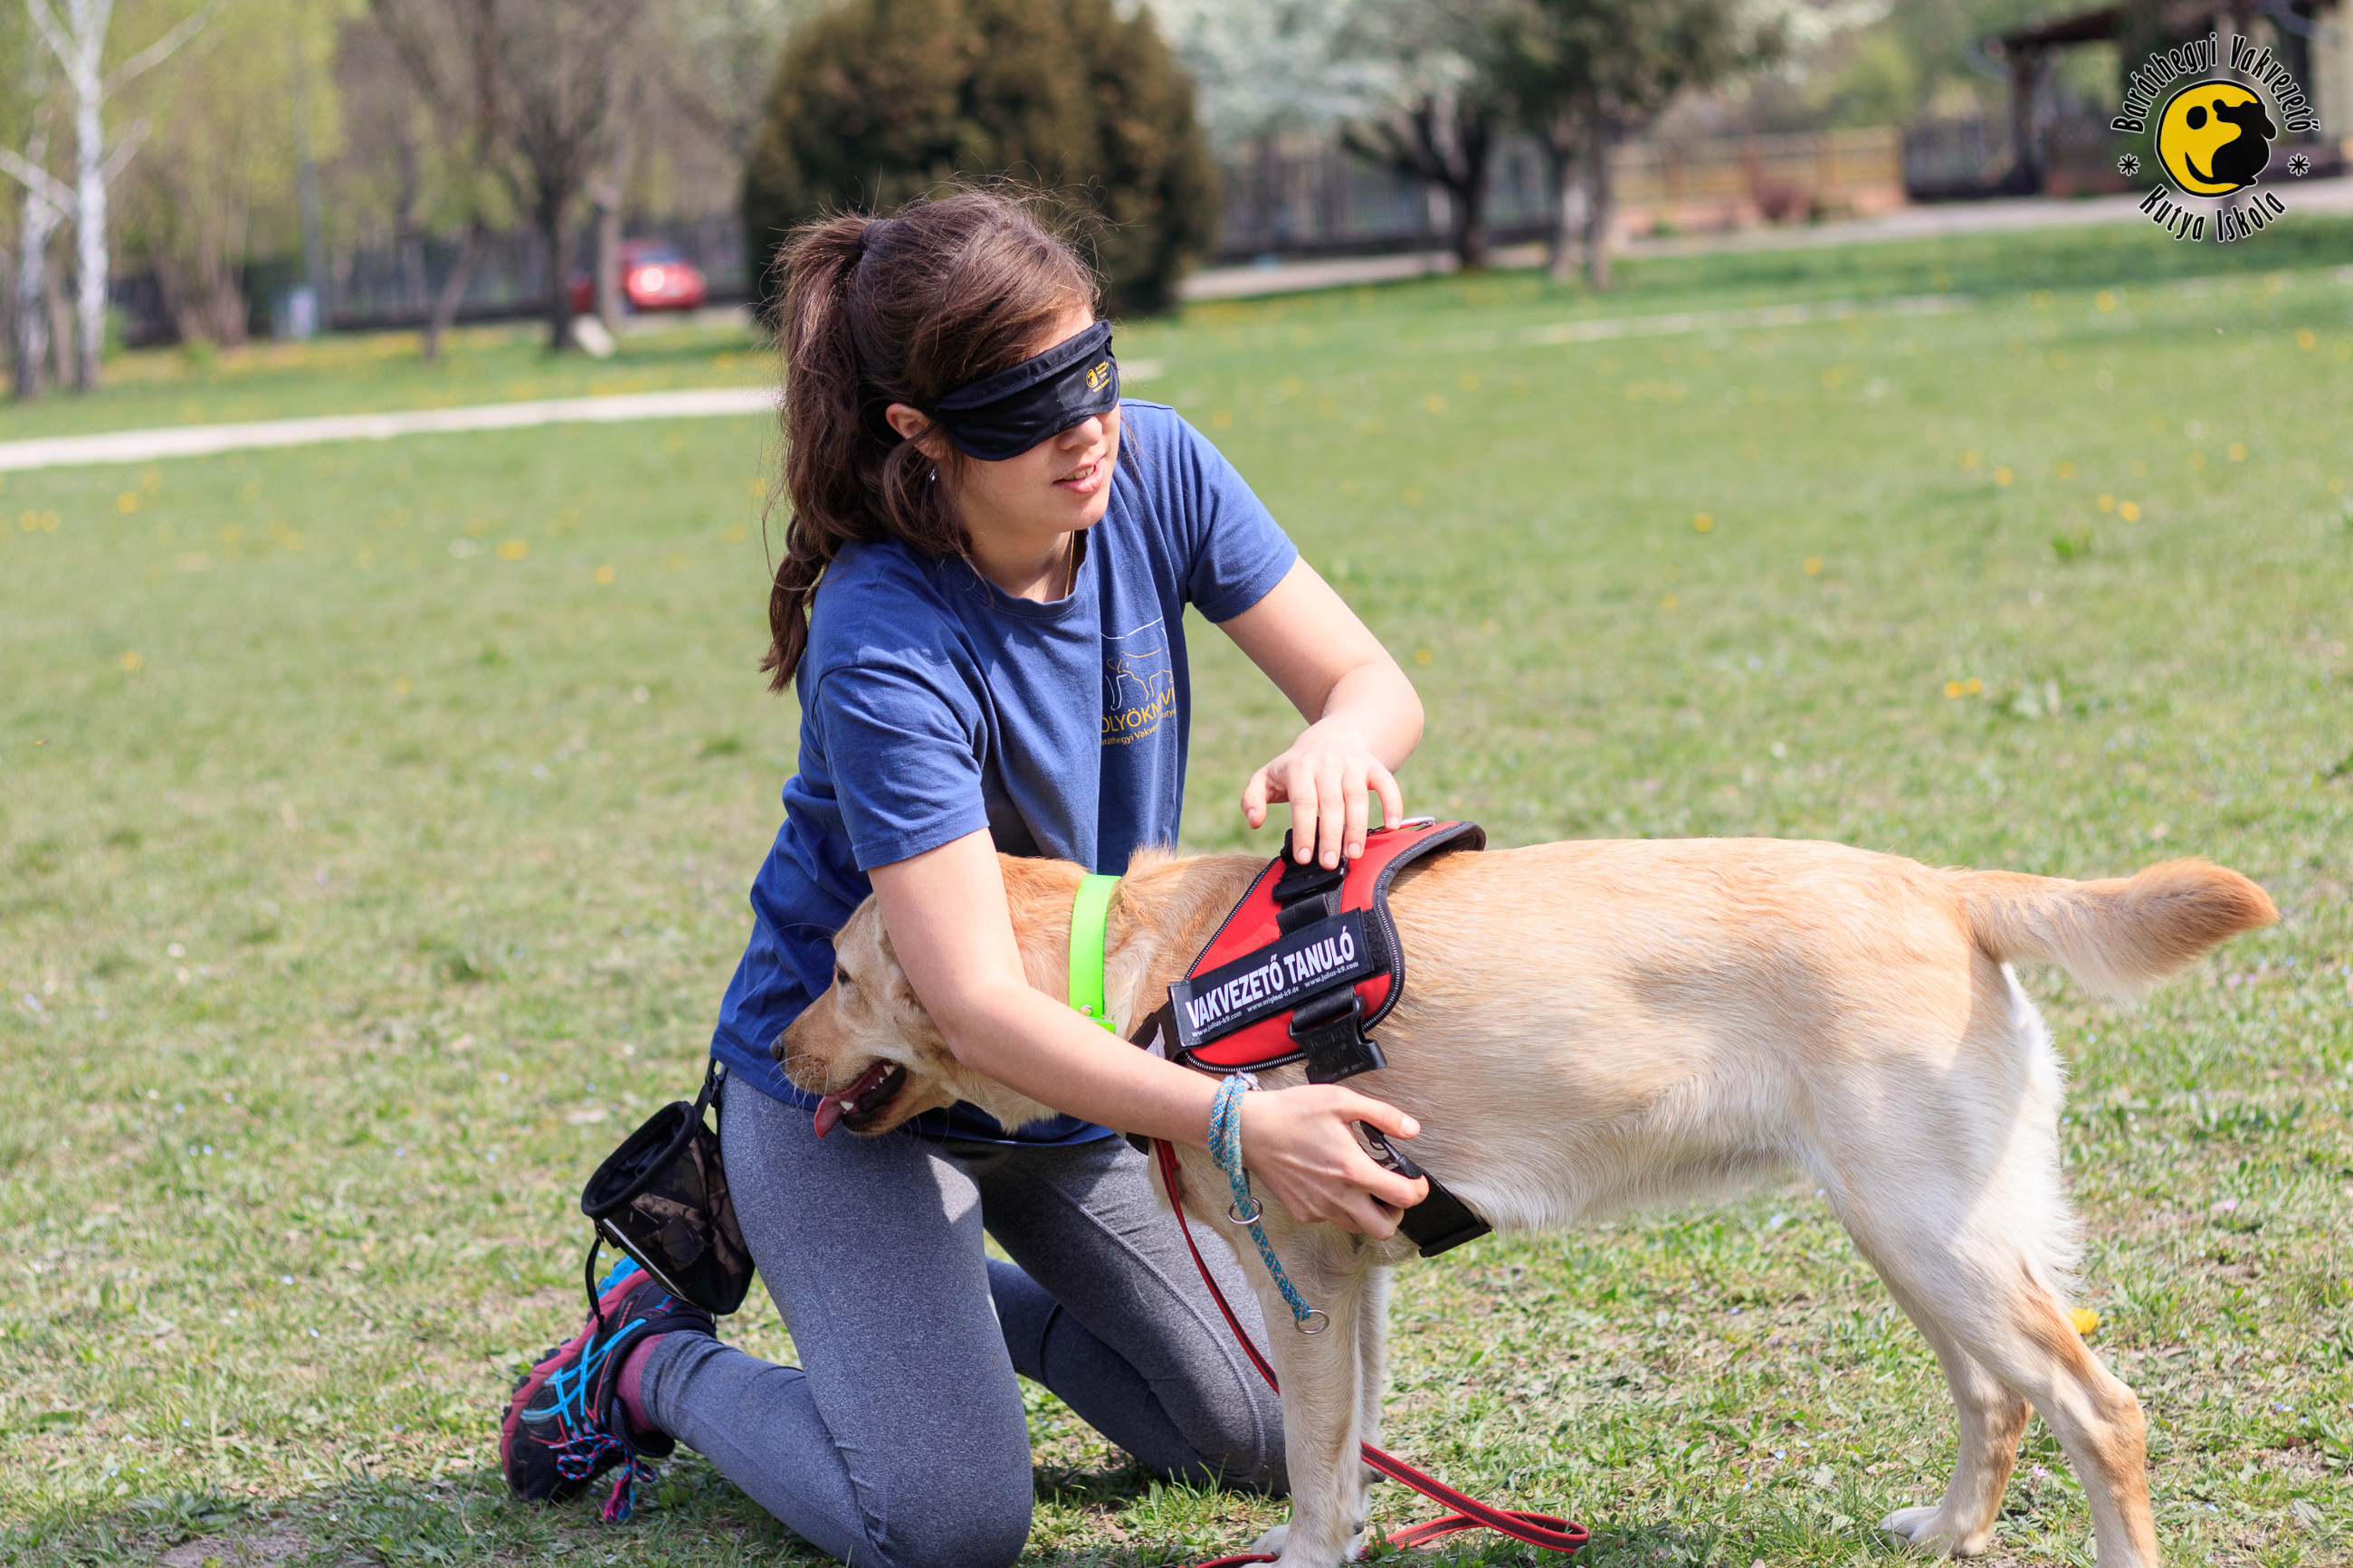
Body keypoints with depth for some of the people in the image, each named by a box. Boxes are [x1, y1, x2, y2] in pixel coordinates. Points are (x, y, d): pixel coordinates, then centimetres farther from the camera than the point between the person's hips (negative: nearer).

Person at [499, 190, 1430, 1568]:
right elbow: (978, 1005, -37)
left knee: (1268, 1439, 6)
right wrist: (1238, 1123, -49)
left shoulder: (1156, 469, -15)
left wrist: (1344, 740, -36)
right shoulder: (882, 644, -32)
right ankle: (656, 1365, 12)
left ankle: (954, 1299, 29)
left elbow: (1372, 679, -10)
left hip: (1081, 1058, 6)